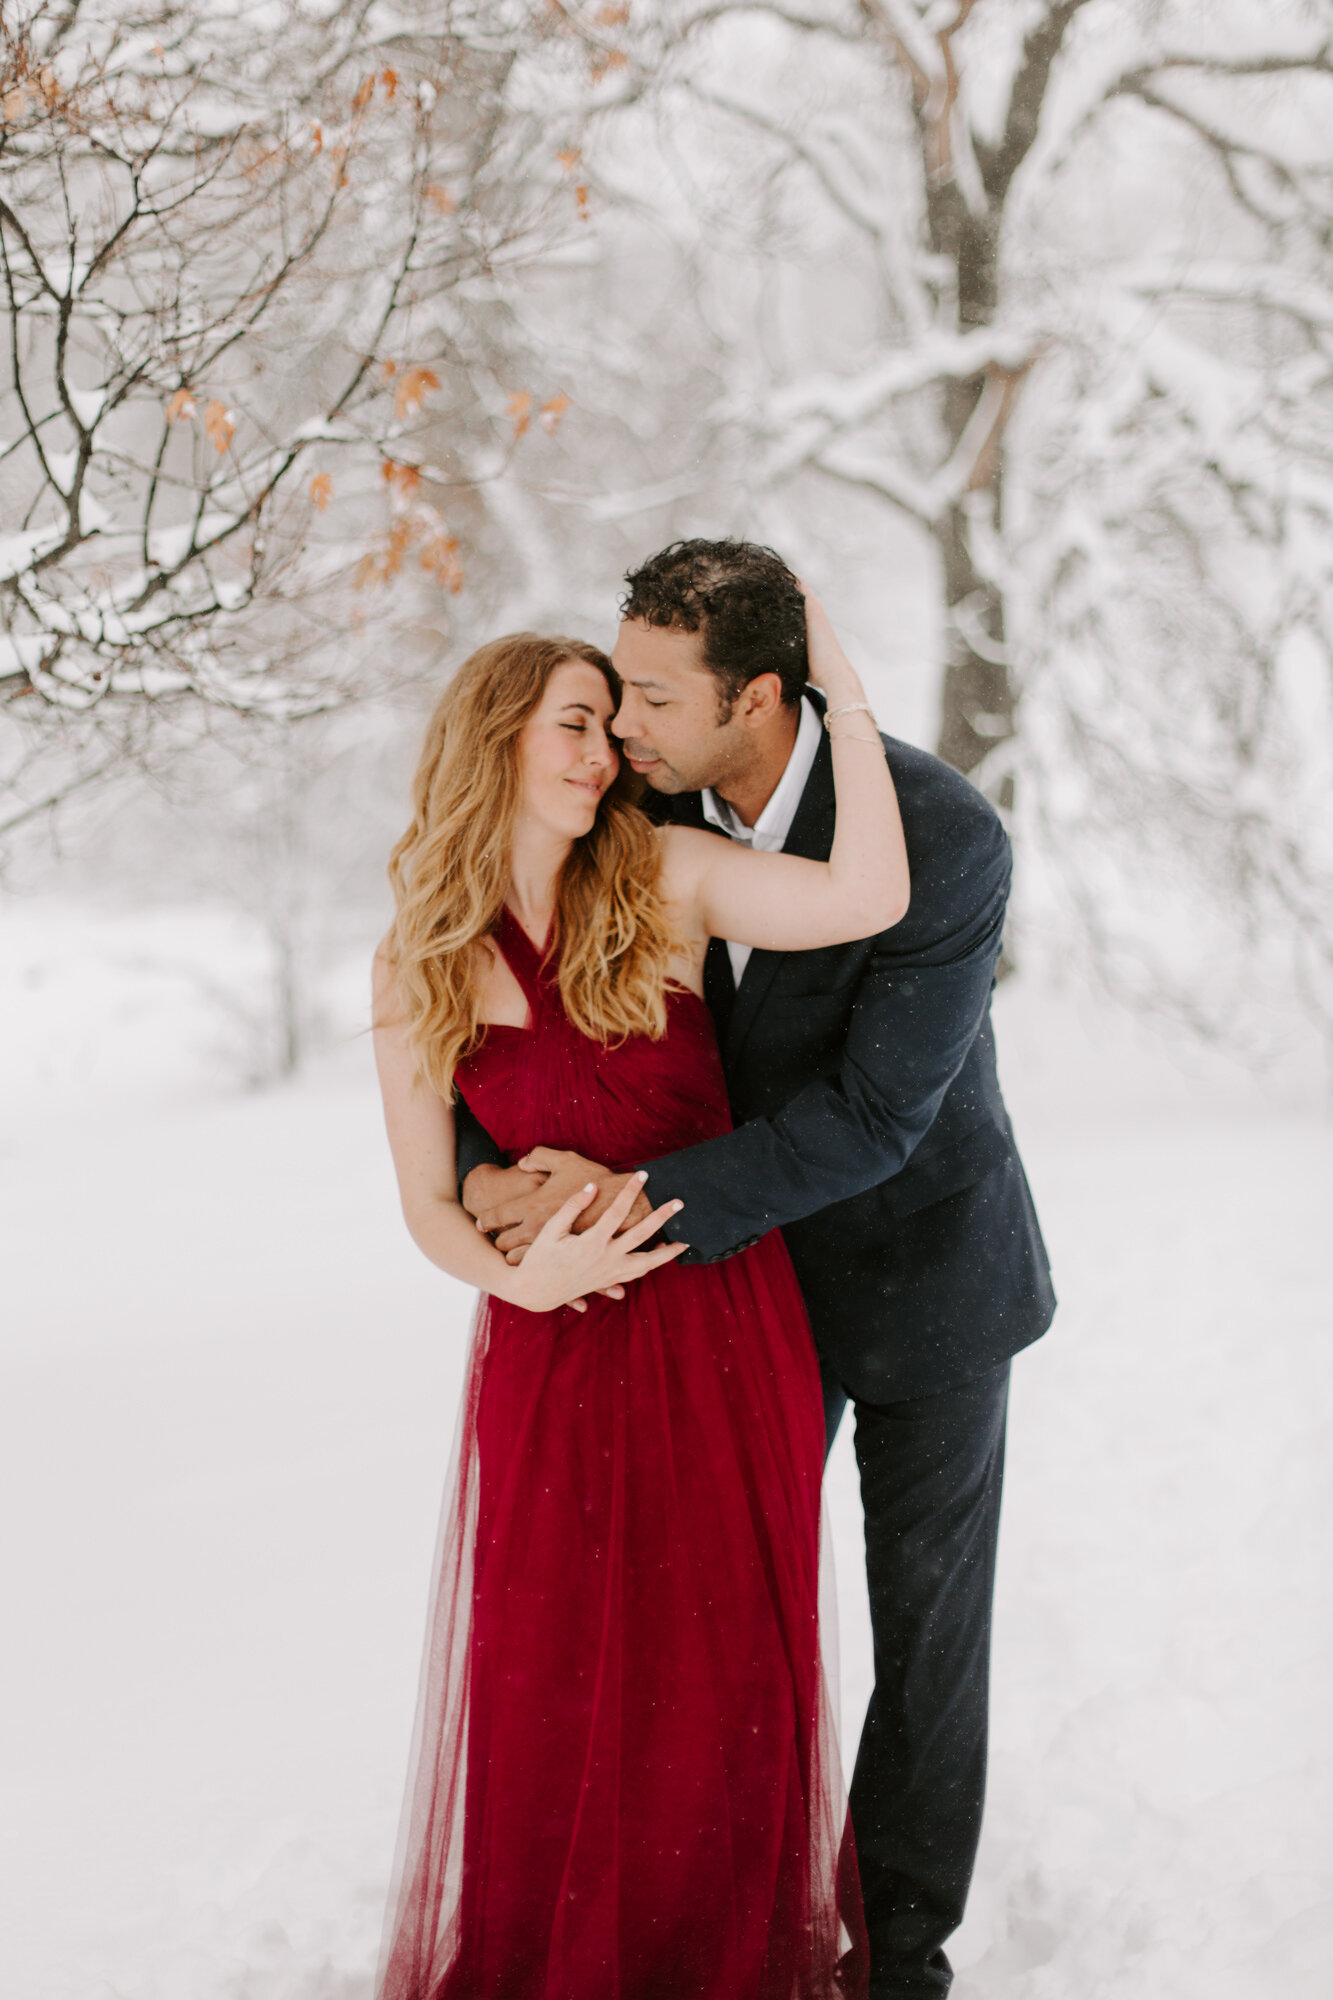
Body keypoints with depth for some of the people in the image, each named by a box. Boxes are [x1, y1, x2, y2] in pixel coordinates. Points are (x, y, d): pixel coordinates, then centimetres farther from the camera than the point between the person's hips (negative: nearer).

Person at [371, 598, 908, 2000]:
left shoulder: (662, 879, -4)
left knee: (726, 1679, 8)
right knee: (552, 1687, 5)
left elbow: (869, 896, -21)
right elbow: (428, 1202, 3)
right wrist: (518, 1272, -17)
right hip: (554, 1354, 0)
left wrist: (839, 682, -15)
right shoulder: (415, 969, 0)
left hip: (727, 1333, 0)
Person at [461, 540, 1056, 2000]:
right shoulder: (644, 803, -14)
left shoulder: (945, 838, -29)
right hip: (753, 1256, 4)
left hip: (920, 1268, -4)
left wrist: (644, 1201, -35)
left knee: (925, 1612, 9)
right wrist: (479, 1172, -25)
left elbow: (872, 1115, -30)